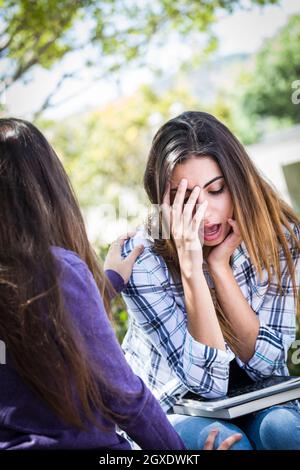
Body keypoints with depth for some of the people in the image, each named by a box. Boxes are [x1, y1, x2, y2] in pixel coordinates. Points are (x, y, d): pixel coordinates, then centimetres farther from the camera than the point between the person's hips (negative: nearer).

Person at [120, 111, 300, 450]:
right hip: (172, 407, -2)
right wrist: (191, 268, -35)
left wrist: (220, 266, -25)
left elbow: (266, 362, -14)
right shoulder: (142, 259, -22)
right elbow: (207, 381, -24)